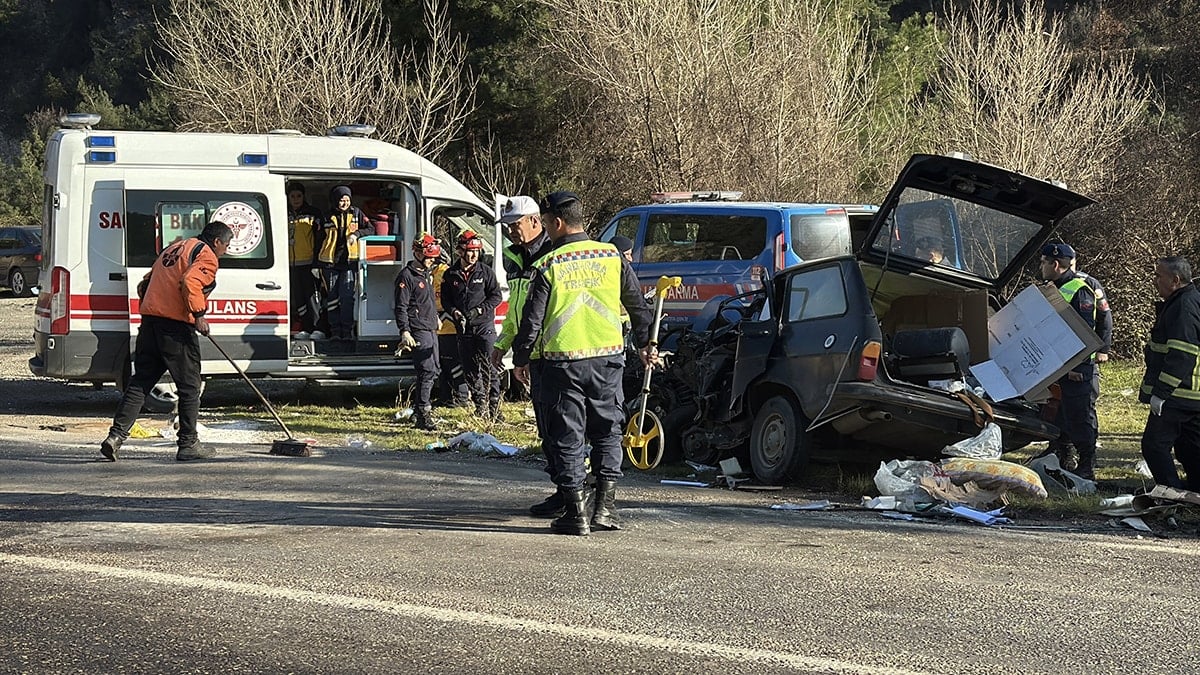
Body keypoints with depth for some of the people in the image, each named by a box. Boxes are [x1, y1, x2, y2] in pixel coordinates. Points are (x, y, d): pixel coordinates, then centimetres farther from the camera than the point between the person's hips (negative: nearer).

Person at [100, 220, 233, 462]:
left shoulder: (175, 248, 25)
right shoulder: (206, 257, -2)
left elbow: (145, 284, 25)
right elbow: (190, 282, -21)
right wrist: (199, 315, -19)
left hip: (150, 320, 8)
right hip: (177, 326, -8)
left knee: (140, 382, 8)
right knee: (189, 385, 4)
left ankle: (116, 435, -1)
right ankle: (188, 444, 9)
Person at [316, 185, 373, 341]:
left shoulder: (356, 213, 8)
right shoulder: (329, 217, 8)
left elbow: (371, 230, 8)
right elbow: (320, 240, 13)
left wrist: (356, 234, -11)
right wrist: (317, 264, 10)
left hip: (349, 261, -1)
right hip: (330, 262, 2)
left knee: (347, 297, -9)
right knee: (332, 297, 2)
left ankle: (347, 331, -3)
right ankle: (335, 331, 7)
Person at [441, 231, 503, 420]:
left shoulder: (485, 271, 0)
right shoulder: (450, 274, 5)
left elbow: (496, 296, 0)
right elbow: (445, 299, 11)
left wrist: (479, 310, -12)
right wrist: (454, 312, -9)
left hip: (484, 326, -3)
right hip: (464, 329, 3)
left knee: (488, 368, -7)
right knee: (470, 369, 5)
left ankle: (494, 407, -4)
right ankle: (481, 404, 14)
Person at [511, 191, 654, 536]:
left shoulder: (549, 266, -8)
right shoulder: (613, 256, 2)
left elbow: (532, 320, -6)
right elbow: (637, 305, 11)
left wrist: (520, 359, 8)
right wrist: (646, 343, 25)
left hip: (563, 362, -3)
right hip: (608, 358, 3)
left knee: (567, 436, 4)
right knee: (607, 430, 14)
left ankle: (576, 513, 3)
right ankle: (605, 507, 8)